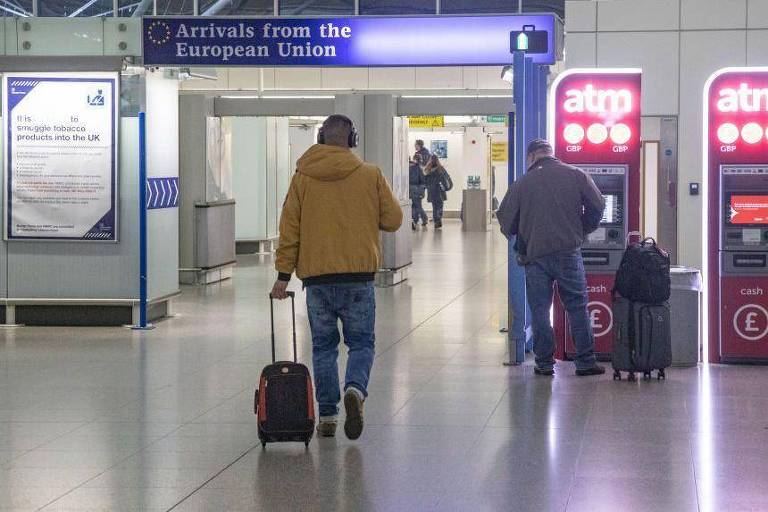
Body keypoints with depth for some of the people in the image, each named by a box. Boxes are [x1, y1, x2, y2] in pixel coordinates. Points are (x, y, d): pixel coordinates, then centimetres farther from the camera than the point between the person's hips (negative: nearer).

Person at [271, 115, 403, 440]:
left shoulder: (302, 177, 2)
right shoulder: (371, 175, -1)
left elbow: (289, 228, 1)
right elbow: (393, 220, 3)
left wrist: (283, 273, 5)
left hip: (317, 278, 1)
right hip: (359, 275, -1)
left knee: (323, 346, 12)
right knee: (361, 343, 9)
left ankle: (327, 416, 10)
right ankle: (355, 389, -19)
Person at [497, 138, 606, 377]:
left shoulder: (523, 183, 1)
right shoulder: (576, 176, 1)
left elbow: (505, 220, 5)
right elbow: (597, 207, 2)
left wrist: (521, 245, 23)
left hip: (534, 255, 0)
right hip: (568, 253, 0)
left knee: (539, 310, 8)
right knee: (577, 307, 7)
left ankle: (544, 363, 10)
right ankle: (585, 362, 8)